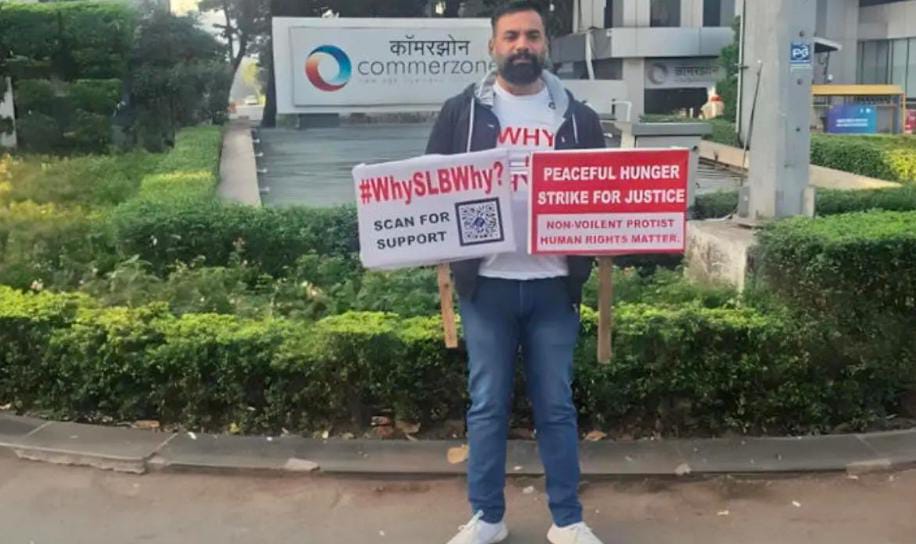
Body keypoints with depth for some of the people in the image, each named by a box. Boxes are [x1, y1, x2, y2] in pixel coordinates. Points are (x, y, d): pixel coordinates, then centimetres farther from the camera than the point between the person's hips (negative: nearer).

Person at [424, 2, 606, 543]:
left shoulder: (577, 116, 7)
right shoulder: (463, 111, 3)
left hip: (553, 284, 1)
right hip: (486, 283, 0)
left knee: (557, 406, 10)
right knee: (487, 406, 9)